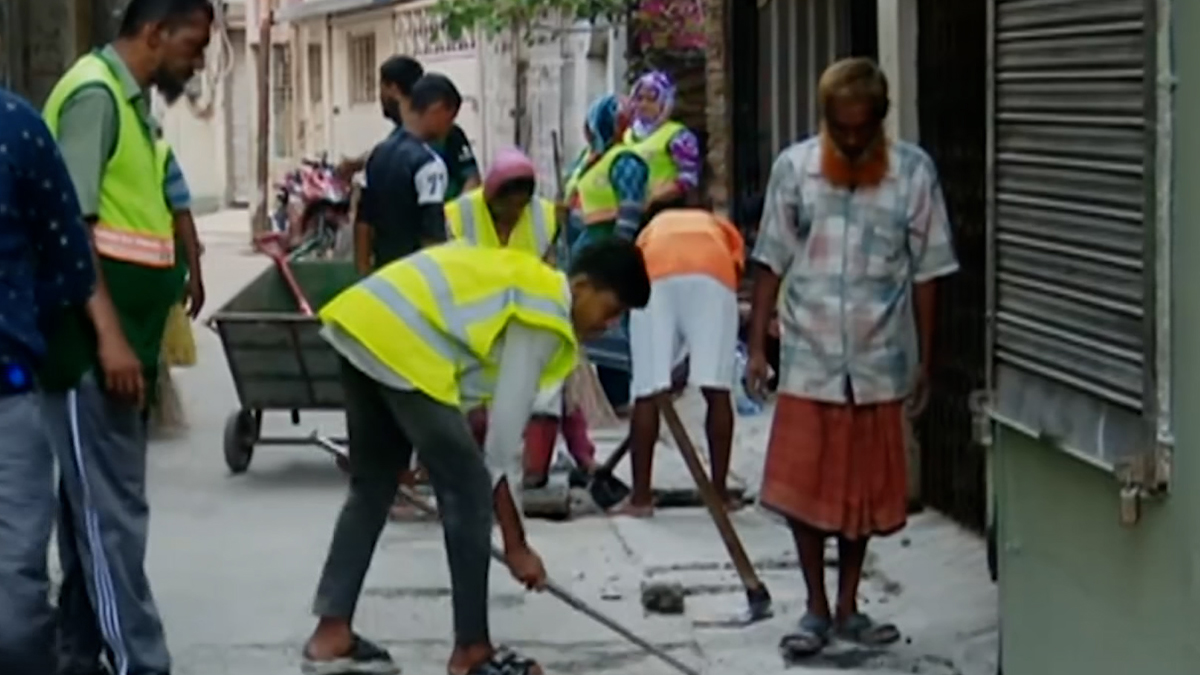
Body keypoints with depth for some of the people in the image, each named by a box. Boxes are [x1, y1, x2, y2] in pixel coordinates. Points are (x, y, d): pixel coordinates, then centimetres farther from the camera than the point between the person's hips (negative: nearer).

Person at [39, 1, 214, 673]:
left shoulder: (132, 101, 16)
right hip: (95, 344, -9)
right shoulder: (95, 95, -13)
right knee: (114, 511, -8)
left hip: (123, 341, 9)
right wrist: (108, 335, -24)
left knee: (99, 506, 12)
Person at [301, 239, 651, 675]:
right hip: (401, 345, -10)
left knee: (372, 488, 19)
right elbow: (505, 433, -5)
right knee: (469, 493, 1)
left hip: (362, 319, 10)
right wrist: (516, 544, 1)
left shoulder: (527, 283, 24)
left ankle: (331, 634, 20)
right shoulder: (542, 317, -4)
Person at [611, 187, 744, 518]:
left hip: (656, 275, 1)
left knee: (648, 391, 2)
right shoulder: (722, 227, 42)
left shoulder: (655, 225, 44)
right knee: (716, 390, 4)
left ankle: (640, 495, 4)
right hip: (712, 273, 0)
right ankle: (720, 492, 7)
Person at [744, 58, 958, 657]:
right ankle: (816, 609, 12)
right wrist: (757, 346, 0)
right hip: (809, 359, 0)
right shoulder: (794, 167, -2)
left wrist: (924, 359, 2)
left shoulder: (913, 171, -4)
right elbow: (772, 263, 3)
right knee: (800, 486, -2)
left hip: (878, 361, 0)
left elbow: (926, 271, 1)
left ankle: (848, 608, 23)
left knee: (864, 489, 9)